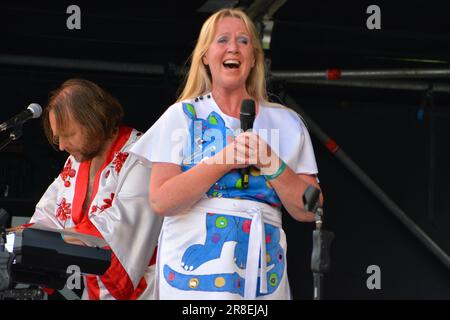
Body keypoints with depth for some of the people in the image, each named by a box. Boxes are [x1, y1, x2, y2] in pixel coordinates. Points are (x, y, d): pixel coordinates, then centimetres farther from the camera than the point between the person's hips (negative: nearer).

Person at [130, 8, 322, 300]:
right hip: (195, 268, -2)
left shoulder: (287, 123, 9)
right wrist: (225, 160, -15)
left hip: (262, 273, 2)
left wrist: (271, 163, -11)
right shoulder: (181, 116, 3)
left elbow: (307, 211, 3)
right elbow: (161, 201, -8)